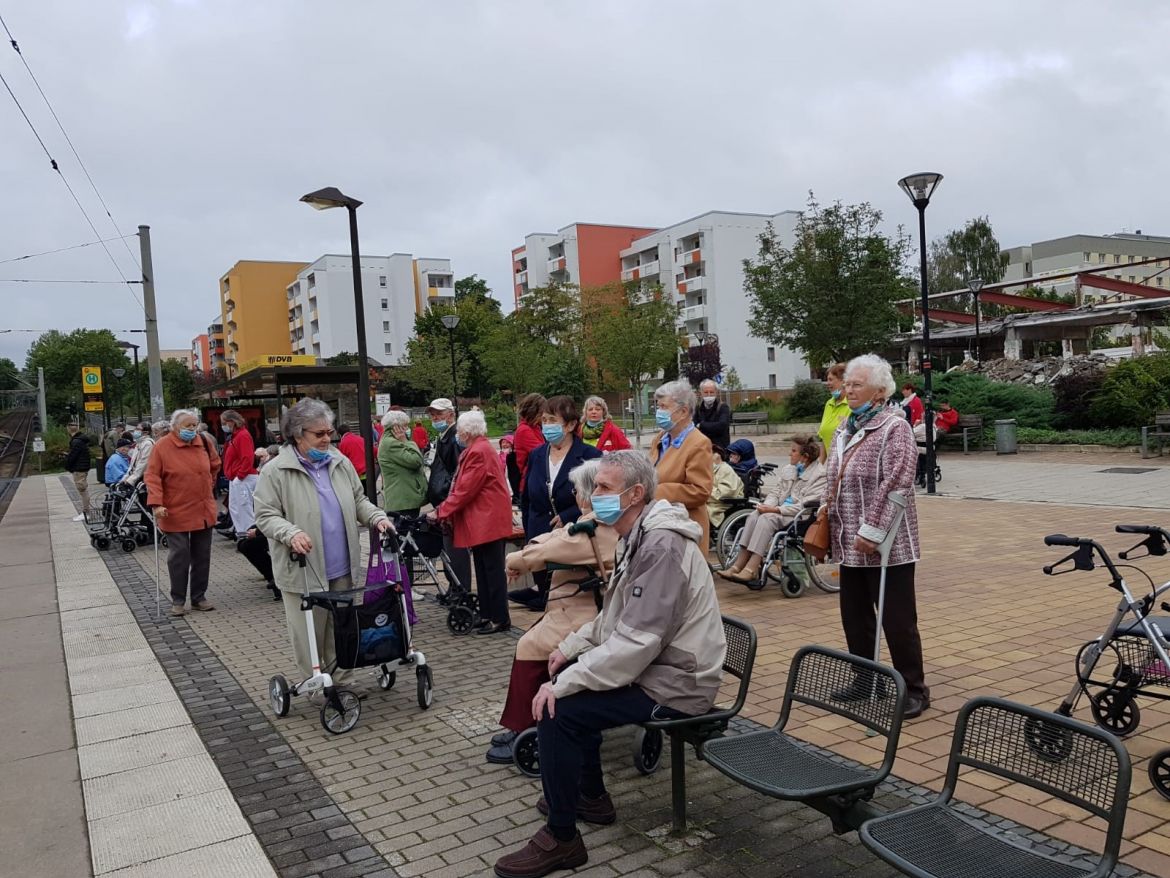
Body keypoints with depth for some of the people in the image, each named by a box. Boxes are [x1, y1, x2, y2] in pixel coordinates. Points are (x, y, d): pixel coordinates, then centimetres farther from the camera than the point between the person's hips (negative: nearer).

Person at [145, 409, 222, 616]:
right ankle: (178, 600, 12)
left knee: (202, 556, 10)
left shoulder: (204, 442, 3)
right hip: (175, 513, -4)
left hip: (203, 511, 5)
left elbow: (215, 465, 21)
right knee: (179, 556, -1)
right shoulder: (162, 446, -9)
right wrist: (156, 503, -21)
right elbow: (152, 476, -12)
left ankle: (199, 597, 22)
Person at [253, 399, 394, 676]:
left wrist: (377, 517, -2)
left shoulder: (341, 463, 7)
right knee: (308, 635, 3)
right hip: (302, 570, -5)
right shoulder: (275, 471, -8)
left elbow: (358, 500, 17)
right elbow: (265, 515, -9)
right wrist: (291, 533, -27)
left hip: (342, 569, 5)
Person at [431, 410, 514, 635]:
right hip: (483, 520, 10)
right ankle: (487, 615, 22)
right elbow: (462, 487, 16)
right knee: (484, 570, 14)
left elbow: (465, 490, -20)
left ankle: (500, 620, 2)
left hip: (488, 520, -10)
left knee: (492, 570, -4)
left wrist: (441, 512, -13)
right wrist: (445, 511, 9)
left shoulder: (478, 452, -17)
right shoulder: (475, 450, 15)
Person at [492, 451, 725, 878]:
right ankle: (591, 797, 31)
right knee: (572, 688, 20)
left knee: (558, 710, -18)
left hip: (673, 685, -11)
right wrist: (572, 646, 7)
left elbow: (636, 642, -30)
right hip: (655, 666, 11)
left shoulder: (661, 546, -25)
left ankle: (561, 840, -1)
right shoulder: (641, 537, 9)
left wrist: (563, 683, -26)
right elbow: (618, 617, 19)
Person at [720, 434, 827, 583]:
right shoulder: (788, 470, 19)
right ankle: (739, 564, -28)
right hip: (780, 511, 7)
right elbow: (775, 492, 19)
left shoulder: (820, 474, -6)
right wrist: (768, 505, -5)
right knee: (754, 515, -22)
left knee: (767, 518, -30)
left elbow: (806, 505, -15)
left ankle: (751, 570, -36)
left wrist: (777, 509, -20)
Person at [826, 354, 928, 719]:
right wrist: (831, 526, 16)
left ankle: (914, 689, 15)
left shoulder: (894, 428, -12)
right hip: (850, 544, 8)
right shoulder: (846, 428, 13)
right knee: (854, 616, 16)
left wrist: (871, 530, -23)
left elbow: (895, 484, -21)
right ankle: (866, 679, 31)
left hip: (886, 546, -8)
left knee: (898, 620, 1)